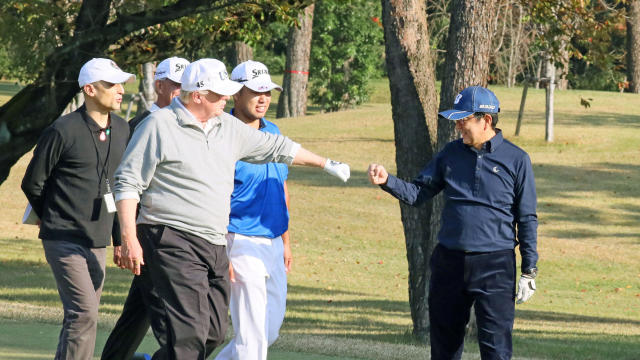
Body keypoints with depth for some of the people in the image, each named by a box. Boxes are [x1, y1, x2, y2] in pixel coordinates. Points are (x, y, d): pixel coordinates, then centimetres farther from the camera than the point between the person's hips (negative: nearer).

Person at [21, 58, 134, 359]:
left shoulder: (121, 130, 10)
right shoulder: (63, 131, -11)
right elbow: (32, 184, -2)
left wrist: (120, 237, 18)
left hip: (98, 243, 7)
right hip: (65, 241, -7)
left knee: (82, 315, 9)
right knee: (84, 313, -17)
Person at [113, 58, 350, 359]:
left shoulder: (228, 127, 15)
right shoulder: (158, 126, -6)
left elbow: (275, 147, 29)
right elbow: (127, 183, -7)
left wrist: (326, 164, 36)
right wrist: (129, 240, -13)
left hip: (215, 245, 8)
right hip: (173, 241, -8)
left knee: (214, 332, 5)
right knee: (190, 331, -17)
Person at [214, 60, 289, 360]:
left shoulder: (273, 132, 12)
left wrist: (285, 242, 20)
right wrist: (220, 254, -21)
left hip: (273, 244, 8)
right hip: (242, 244, -8)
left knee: (271, 330, 13)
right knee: (252, 335, -9)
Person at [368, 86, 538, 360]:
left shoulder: (516, 159, -2)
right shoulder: (451, 153, 10)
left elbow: (527, 220, 0)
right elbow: (418, 193, 10)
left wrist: (528, 271, -3)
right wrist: (387, 181, -9)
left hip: (495, 265, -5)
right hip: (449, 262, 5)